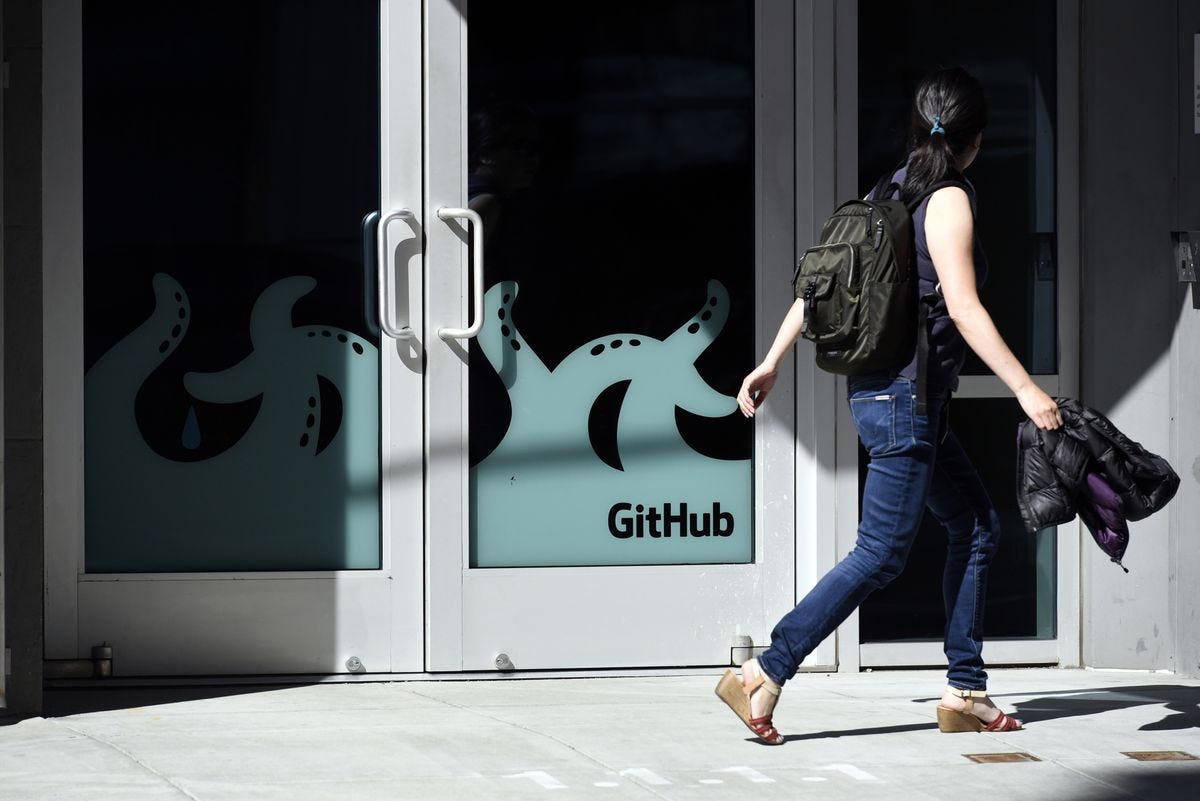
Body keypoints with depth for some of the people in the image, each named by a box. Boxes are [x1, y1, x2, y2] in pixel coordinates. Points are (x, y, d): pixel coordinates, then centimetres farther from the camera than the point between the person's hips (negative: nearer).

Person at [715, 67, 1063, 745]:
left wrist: (773, 362, 14)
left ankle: (965, 692, 15)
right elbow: (964, 307, -20)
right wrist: (1026, 388, -19)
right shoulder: (950, 199, -12)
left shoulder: (890, 192, 11)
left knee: (977, 526, 14)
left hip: (895, 395, 9)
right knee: (882, 555, -7)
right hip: (905, 392, -9)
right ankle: (764, 676, -9)